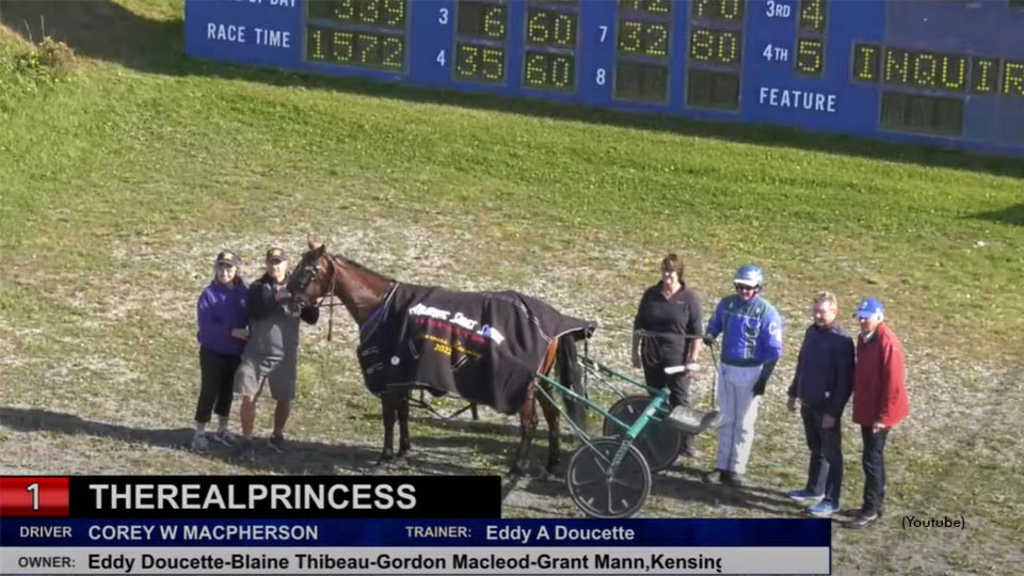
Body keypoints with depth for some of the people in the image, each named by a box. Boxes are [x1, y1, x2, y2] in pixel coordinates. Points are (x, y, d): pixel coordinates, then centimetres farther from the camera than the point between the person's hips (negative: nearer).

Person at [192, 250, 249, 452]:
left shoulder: (244, 292, -5)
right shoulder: (209, 294, -15)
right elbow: (205, 326, -21)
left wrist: (251, 335, -14)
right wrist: (232, 332, -27)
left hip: (235, 352, 4)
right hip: (212, 352, -4)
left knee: (227, 391, 16)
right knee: (209, 392, -1)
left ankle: (222, 430, 32)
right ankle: (199, 434, 10)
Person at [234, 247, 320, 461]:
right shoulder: (258, 288, -2)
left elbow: (312, 318, -2)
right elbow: (257, 311, -20)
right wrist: (277, 298, -29)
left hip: (285, 356, 1)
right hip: (256, 354, -1)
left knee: (285, 399, 9)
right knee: (249, 398, -4)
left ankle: (277, 436, 31)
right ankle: (246, 441, 9)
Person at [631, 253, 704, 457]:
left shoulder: (689, 299, -5)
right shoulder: (651, 294, 5)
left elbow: (696, 333, -5)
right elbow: (638, 325, 13)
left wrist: (693, 358, -10)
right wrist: (635, 350, 10)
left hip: (676, 356, -4)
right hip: (651, 354, 4)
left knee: (679, 399, -3)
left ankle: (687, 444, 1)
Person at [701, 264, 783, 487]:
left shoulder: (767, 312, -12)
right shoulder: (726, 303, 1)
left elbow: (774, 349, -9)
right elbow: (715, 323, 18)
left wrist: (764, 378, -11)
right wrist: (709, 334, -6)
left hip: (750, 372, -5)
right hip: (726, 368, 5)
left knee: (744, 423, 2)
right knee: (726, 420, 10)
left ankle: (736, 470, 7)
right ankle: (722, 466, 16)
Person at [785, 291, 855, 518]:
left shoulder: (841, 340, -19)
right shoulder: (812, 332, 6)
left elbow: (845, 380, -20)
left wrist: (833, 410, -21)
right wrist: (794, 393, 18)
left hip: (827, 407, -8)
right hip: (808, 403, 8)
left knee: (830, 453, 1)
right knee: (815, 449, 21)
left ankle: (831, 501, 7)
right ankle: (814, 489, 34)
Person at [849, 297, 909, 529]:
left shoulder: (888, 343, -20)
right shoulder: (863, 339, 7)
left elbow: (893, 383, -20)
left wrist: (883, 416, -20)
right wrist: (858, 405, 16)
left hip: (879, 413, -9)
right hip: (865, 410, 9)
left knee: (871, 458, -6)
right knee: (874, 456, 16)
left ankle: (871, 510, -1)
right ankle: (876, 501, 26)